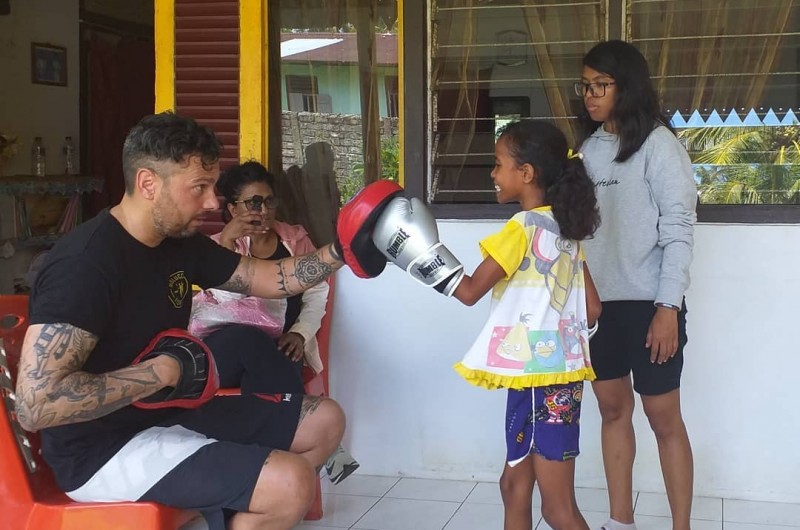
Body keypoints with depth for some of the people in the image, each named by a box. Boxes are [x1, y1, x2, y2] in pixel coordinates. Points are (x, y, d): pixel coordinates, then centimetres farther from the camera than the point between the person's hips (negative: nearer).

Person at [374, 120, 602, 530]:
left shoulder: (521, 229, -15)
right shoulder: (565, 231, 10)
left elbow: (469, 290, -12)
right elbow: (592, 308, 11)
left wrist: (422, 250, -9)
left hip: (540, 379, -9)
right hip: (556, 372, 9)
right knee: (514, 484, 18)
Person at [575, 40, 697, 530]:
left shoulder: (658, 144, -9)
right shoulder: (590, 146, 9)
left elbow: (679, 230, -12)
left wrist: (669, 308, -17)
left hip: (648, 303, -6)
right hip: (599, 301, 6)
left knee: (663, 417, 1)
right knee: (613, 408, 13)